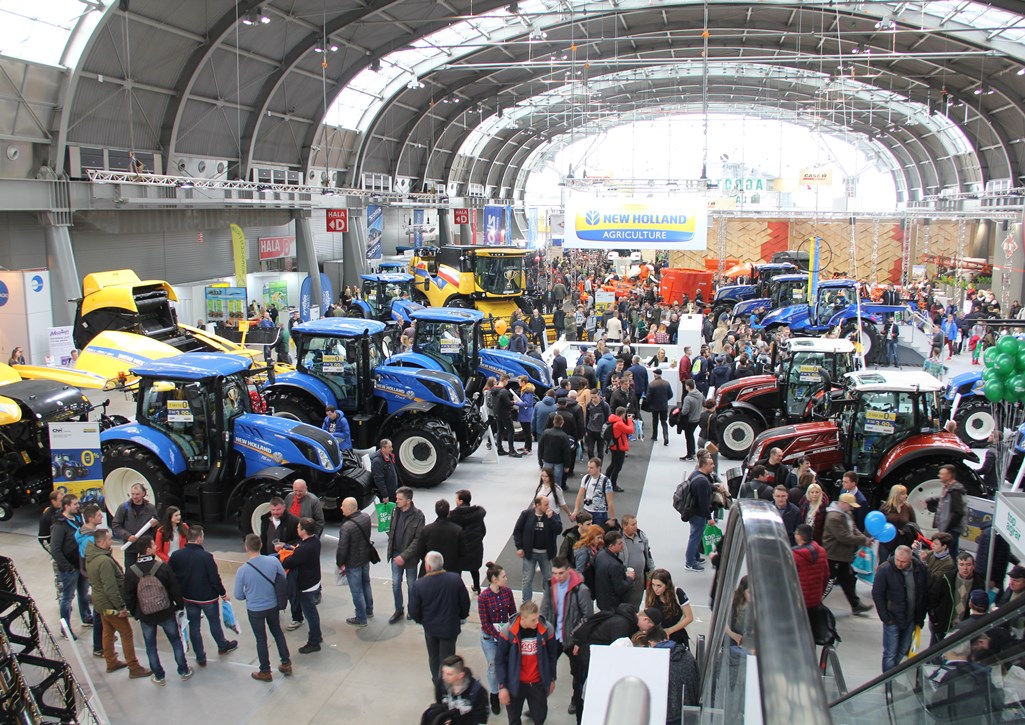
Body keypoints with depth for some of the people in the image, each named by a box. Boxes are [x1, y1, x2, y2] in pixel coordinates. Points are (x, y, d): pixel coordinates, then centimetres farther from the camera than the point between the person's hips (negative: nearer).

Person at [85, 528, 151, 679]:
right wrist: (121, 607, -21)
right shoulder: (105, 561, -30)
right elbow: (110, 588, -30)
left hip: (100, 602, 10)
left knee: (108, 632, 22)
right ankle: (134, 668, 7)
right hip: (110, 604, -9)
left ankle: (111, 662, 35)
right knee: (127, 635, 1)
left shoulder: (91, 557, 1)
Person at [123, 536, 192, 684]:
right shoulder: (163, 567, -16)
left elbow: (128, 597, -3)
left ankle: (158, 676, 25)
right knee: (176, 641, 17)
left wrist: (134, 613, 12)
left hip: (145, 616, 1)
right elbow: (175, 589, -9)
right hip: (166, 613, -1)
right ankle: (184, 671, 27)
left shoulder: (131, 572, -12)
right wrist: (180, 605, 7)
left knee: (151, 646, 17)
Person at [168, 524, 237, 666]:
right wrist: (223, 593, -3)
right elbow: (215, 578, -19)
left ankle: (200, 658, 24)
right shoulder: (206, 556, -25)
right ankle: (223, 646, 41)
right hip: (208, 597, -3)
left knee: (194, 627, 14)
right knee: (214, 623, 19)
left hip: (188, 597, 3)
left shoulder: (176, 556, -12)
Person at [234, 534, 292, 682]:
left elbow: (238, 596, -12)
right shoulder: (273, 561, -17)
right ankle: (286, 664, 35)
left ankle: (265, 672, 30)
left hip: (255, 610, -3)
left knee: (261, 639, 15)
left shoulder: (242, 570, -23)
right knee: (278, 633, 24)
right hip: (273, 606, 3)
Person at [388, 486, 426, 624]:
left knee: (411, 585, 12)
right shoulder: (395, 512, -2)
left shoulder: (418, 516, -18)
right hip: (396, 554, 4)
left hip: (410, 556, -4)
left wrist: (404, 556, -23)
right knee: (395, 583, 9)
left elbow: (418, 539, -18)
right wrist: (391, 552, 6)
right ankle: (398, 610, 26)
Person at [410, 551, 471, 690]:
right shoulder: (456, 579, -19)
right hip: (450, 627, -1)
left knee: (434, 657, 24)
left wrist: (421, 620, 10)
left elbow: (413, 611, -12)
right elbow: (465, 603, -7)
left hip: (430, 628, 1)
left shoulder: (418, 585, -22)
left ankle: (437, 683, 41)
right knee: (446, 658, 15)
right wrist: (461, 617, 12)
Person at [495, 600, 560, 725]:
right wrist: (502, 686, -9)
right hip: (515, 683, -1)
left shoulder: (547, 630, -14)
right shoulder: (508, 632, -18)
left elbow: (552, 656, 1)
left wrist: (552, 679, 9)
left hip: (538, 683, 1)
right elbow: (500, 660, -9)